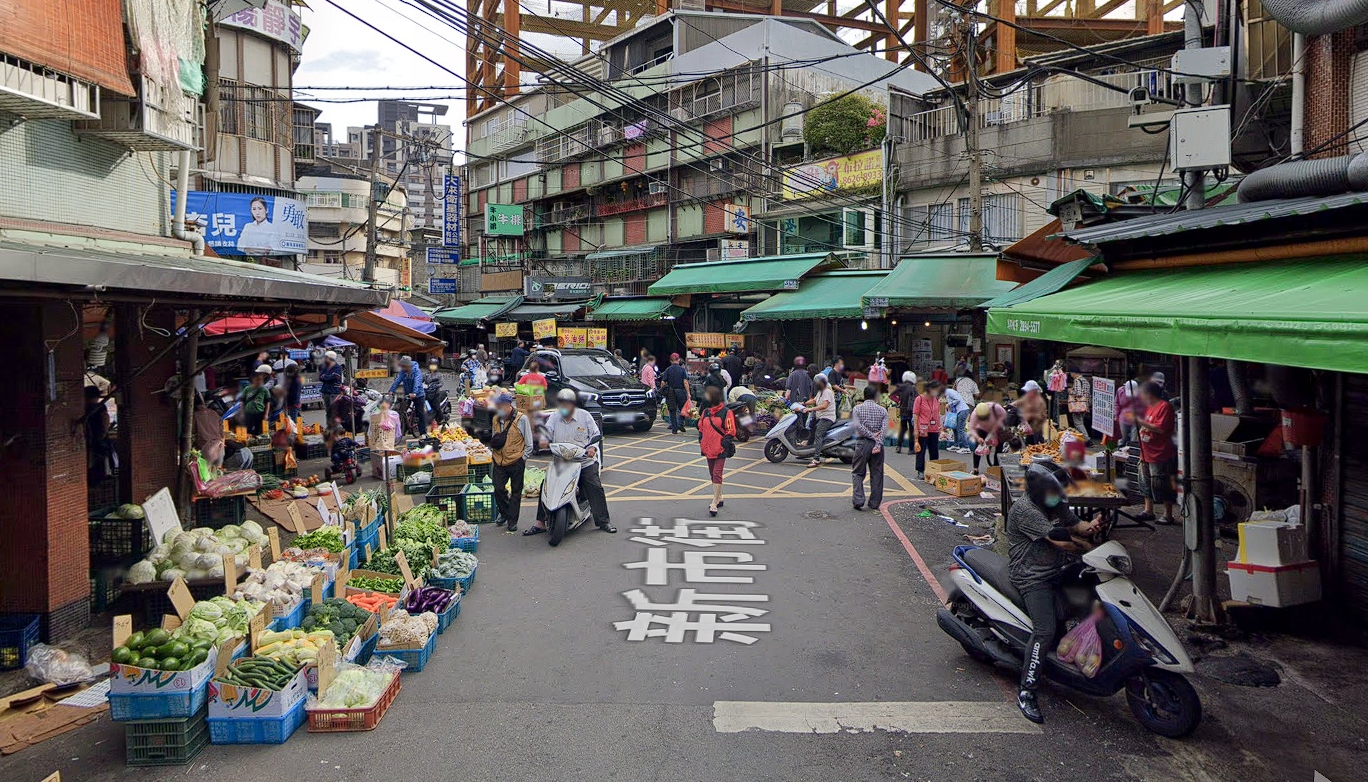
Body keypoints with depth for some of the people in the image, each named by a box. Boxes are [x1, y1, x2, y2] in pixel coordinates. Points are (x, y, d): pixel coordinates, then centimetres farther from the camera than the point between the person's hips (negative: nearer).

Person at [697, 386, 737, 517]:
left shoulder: (725, 412, -10)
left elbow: (731, 431, -9)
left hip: (720, 450, -7)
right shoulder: (705, 412, 9)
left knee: (717, 474, -11)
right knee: (713, 474, 16)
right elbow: (701, 428, 18)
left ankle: (714, 504, -11)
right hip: (708, 449, 7)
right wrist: (701, 442, 7)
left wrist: (725, 444, -13)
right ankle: (719, 498, 31)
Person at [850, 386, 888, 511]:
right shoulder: (883, 410, 5)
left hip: (863, 443, -1)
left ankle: (858, 500, -7)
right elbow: (884, 428, -8)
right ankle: (875, 503, 12)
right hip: (877, 444, 1)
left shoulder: (857, 408, 3)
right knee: (877, 474, 9)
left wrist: (871, 435, -9)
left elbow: (858, 426, -12)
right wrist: (878, 444, -14)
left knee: (857, 472, 7)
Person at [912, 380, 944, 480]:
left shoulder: (936, 399, 10)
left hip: (934, 430, 6)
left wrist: (939, 427, 15)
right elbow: (915, 415, -7)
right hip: (923, 429, -6)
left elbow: (938, 414, 18)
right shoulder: (920, 399, -7)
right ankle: (920, 472, 7)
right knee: (921, 451, 1)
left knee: (934, 452, 10)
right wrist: (916, 430, -11)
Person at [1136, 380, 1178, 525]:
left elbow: (1161, 429, -23)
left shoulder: (1165, 407, -15)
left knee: (1161, 486, -2)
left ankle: (1168, 515, 8)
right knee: (1146, 484, 15)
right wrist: (1138, 421, 10)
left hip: (1160, 455, -10)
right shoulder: (1149, 407, 13)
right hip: (1147, 454, 10)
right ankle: (1148, 511, 26)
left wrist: (1141, 422, -21)